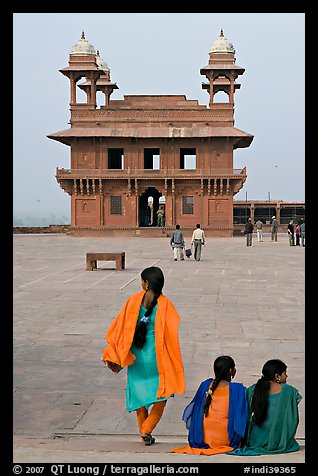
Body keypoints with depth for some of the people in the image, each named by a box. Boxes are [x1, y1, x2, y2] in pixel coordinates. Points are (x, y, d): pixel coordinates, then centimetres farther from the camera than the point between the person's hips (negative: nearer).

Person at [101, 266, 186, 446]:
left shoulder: (134, 300, -5)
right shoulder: (165, 305, -10)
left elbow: (120, 327, -2)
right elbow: (172, 334, -11)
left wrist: (113, 356, 6)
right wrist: (176, 363, -3)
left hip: (136, 355, 2)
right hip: (157, 356, -2)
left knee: (140, 393, 17)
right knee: (161, 394, 15)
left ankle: (144, 434, 22)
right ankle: (146, 429, 3)